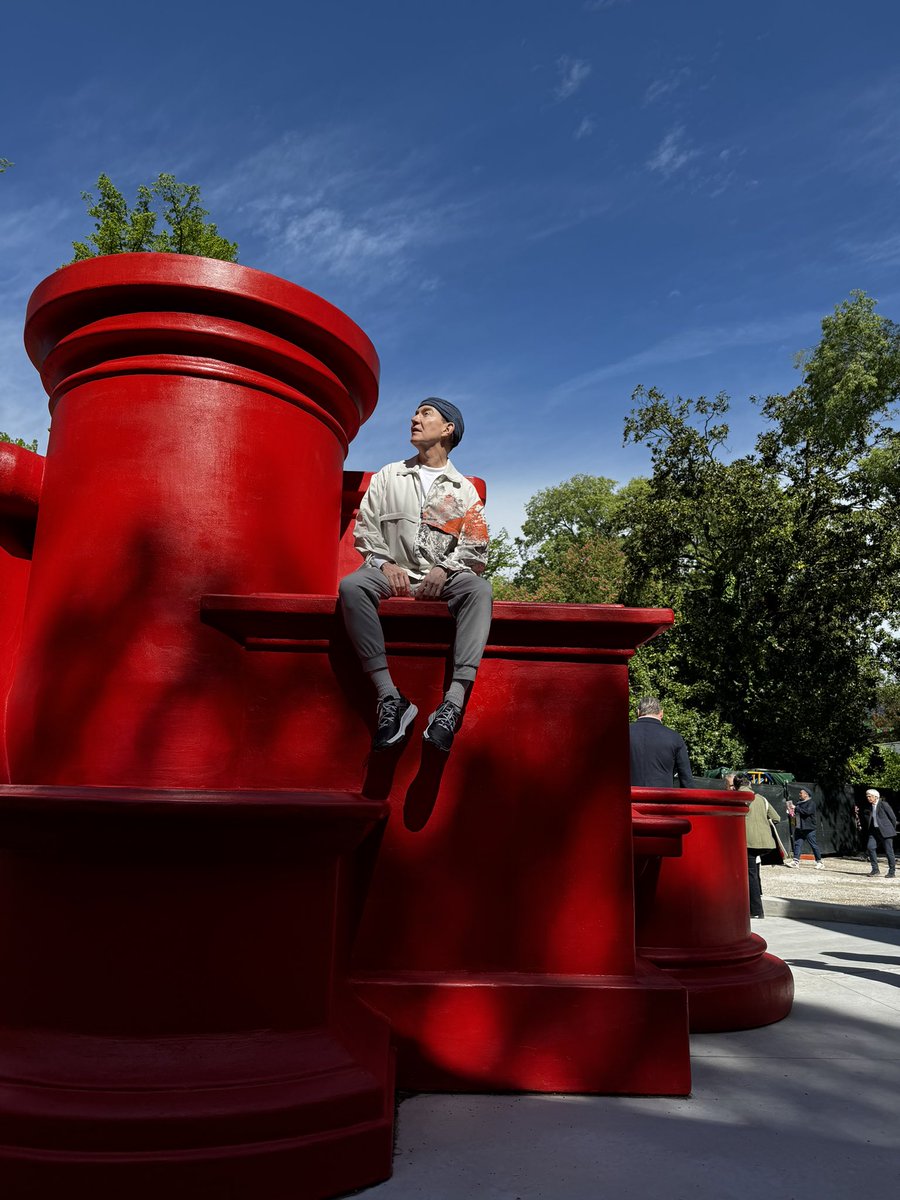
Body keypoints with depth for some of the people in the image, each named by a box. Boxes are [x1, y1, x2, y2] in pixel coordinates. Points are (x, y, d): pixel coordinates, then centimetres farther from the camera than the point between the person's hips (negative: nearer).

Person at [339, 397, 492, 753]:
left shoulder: (464, 489, 15)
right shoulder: (388, 477, 18)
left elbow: (476, 548, 8)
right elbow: (365, 528, 11)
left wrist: (444, 568, -11)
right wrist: (385, 563, -6)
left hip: (444, 577, 0)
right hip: (394, 573, 1)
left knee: (479, 589, -34)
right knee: (351, 586, -33)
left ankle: (454, 703, -44)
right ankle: (390, 699, -39)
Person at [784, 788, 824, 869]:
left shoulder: (811, 803, -8)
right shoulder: (799, 802, 16)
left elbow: (807, 811, -25)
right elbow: (797, 813, 30)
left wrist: (796, 808, -22)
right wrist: (791, 813, 8)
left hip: (809, 829, -8)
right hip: (799, 828, 8)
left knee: (814, 845, 0)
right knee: (797, 844, 2)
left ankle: (819, 862, 9)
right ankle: (796, 861, 3)